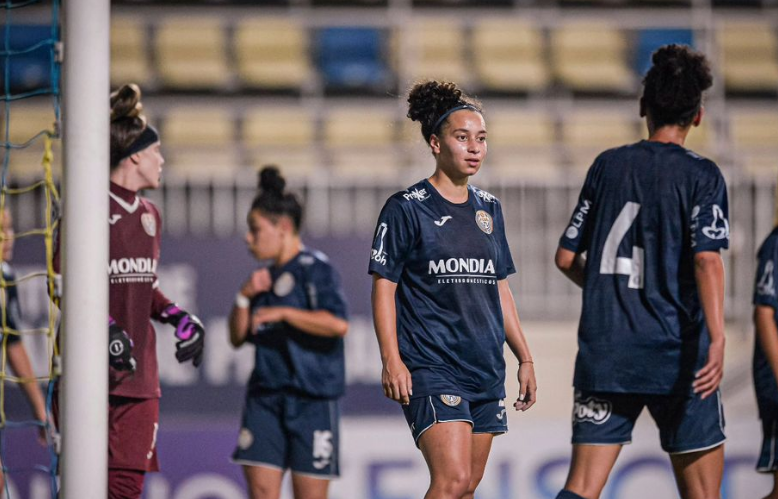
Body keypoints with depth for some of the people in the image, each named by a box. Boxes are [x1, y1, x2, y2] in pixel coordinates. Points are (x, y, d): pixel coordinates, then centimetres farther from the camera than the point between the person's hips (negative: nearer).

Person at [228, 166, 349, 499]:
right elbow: (237, 338, 19)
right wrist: (244, 297, 3)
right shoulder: (266, 277, 16)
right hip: (265, 396, 7)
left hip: (312, 399, -7)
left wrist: (282, 312, -19)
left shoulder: (315, 269, -7)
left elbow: (338, 324, -22)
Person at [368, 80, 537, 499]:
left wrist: (524, 357, 18)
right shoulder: (407, 209, -4)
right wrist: (391, 360, -14)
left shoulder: (488, 209, 15)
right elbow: (383, 288, -5)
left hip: (486, 368, 7)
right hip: (431, 367, -6)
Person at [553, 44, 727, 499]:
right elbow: (706, 259, -17)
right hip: (677, 356, -3)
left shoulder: (608, 165, 9)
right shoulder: (701, 175, -3)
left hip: (604, 355, 3)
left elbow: (567, 258, 12)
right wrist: (717, 338, -25)